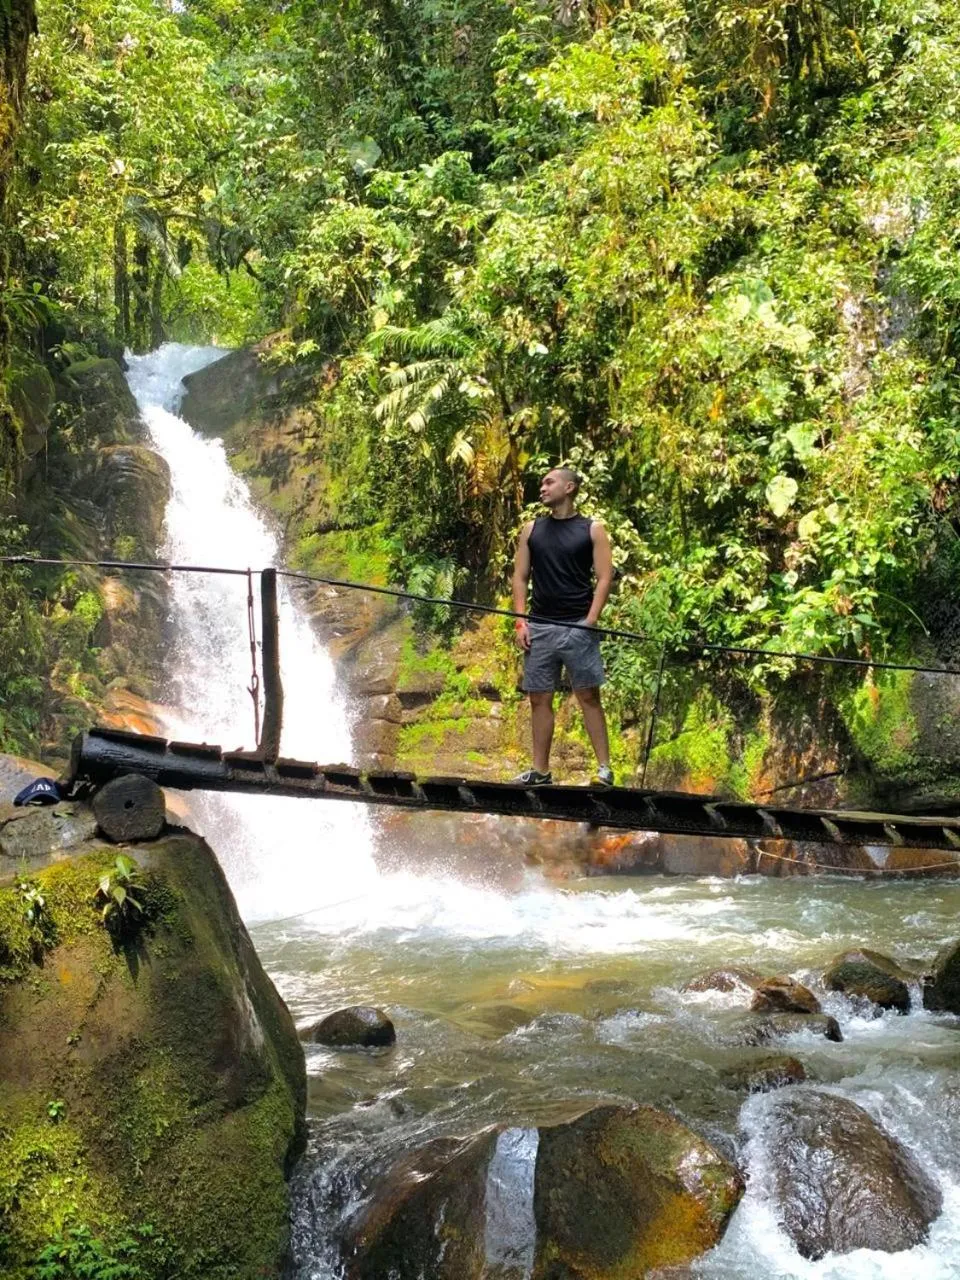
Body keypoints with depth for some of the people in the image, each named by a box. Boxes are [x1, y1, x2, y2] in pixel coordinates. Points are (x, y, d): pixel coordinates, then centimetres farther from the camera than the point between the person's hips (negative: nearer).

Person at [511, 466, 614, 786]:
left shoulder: (592, 529, 2)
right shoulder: (532, 529, 11)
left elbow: (604, 578, -3)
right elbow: (520, 577, 10)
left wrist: (590, 621, -13)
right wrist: (520, 621, 0)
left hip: (578, 626, -3)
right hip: (540, 627, 4)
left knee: (588, 696, -2)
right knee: (539, 698, 5)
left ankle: (604, 767, 2)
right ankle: (540, 771, 12)